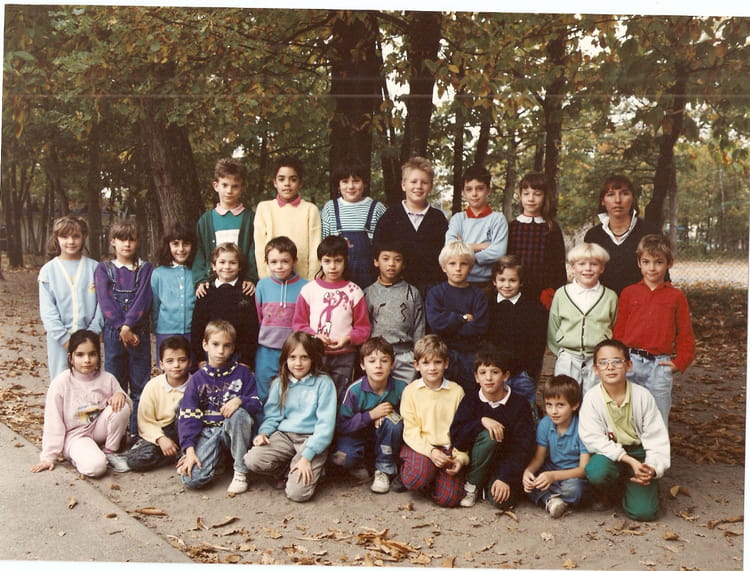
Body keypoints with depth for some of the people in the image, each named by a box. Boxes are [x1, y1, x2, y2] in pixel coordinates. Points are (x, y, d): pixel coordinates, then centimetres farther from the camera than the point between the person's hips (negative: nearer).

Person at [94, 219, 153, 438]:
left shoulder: (146, 269, 7)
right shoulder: (103, 269, 7)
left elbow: (144, 299, -5)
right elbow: (106, 302, -3)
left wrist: (129, 326, -17)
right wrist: (122, 329, -14)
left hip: (140, 332, 0)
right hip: (113, 333, 0)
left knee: (140, 385, 2)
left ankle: (138, 432, 10)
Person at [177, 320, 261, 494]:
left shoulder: (242, 373, 3)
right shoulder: (197, 379, 3)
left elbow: (256, 404, -1)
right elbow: (187, 416, -1)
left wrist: (240, 400, -25)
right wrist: (190, 450, -13)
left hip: (233, 429, 0)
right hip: (207, 432, 0)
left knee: (240, 413, -35)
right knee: (191, 478, -24)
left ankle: (240, 472, -20)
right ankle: (218, 457, 11)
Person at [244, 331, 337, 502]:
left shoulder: (323, 383, -5)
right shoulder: (279, 384, 9)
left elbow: (325, 424, -9)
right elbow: (272, 416, 12)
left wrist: (307, 456, -16)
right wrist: (264, 433, -11)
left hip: (312, 439, -4)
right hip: (284, 435, 4)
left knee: (297, 492, -23)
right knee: (252, 460, -24)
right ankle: (289, 471, 2)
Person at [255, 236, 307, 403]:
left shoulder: (304, 286, -5)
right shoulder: (262, 285, 1)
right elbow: (257, 317, 10)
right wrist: (265, 336, 9)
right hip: (266, 350, 2)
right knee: (263, 394, 12)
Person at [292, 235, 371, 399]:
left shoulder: (354, 292, 1)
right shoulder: (308, 290, 2)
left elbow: (363, 327, 2)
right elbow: (298, 323, 5)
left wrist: (348, 338, -15)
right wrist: (313, 335, -12)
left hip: (344, 356, 0)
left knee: (341, 398, 7)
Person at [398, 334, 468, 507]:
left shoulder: (456, 391, 2)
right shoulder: (410, 391, 0)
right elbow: (410, 430, -4)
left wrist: (461, 457, -11)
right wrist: (430, 451, -19)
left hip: (448, 448, 1)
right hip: (420, 446, -1)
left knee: (449, 498, -16)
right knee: (416, 480, -31)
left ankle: (434, 476, 16)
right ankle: (407, 468, 6)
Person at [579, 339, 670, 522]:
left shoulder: (642, 396, -9)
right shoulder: (592, 398, -13)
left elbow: (657, 437, -5)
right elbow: (593, 439, -17)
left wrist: (653, 468, -22)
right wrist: (629, 460, -25)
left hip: (639, 452, 1)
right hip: (609, 453, -1)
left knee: (643, 512, -15)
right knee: (597, 472, -36)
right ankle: (609, 491, 3)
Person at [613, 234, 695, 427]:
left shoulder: (676, 297, 3)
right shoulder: (628, 293, 4)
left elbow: (685, 334, 7)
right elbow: (619, 330, 7)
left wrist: (679, 362, -1)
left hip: (660, 365, -1)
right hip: (630, 362, 1)